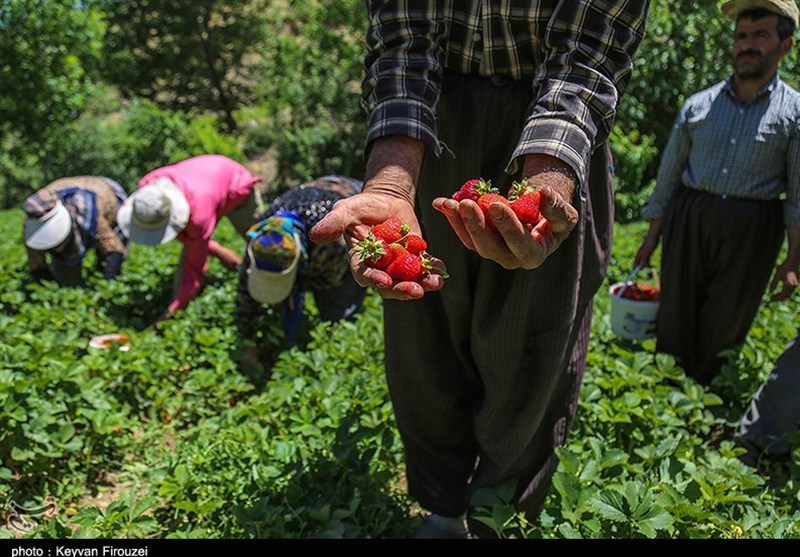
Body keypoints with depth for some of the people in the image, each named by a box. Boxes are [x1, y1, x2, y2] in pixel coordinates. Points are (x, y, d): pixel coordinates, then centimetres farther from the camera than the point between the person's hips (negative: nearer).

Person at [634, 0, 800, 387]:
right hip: (688, 222, 2)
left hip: (751, 232, -1)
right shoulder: (699, 106, 6)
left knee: (724, 329, 8)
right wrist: (651, 237, 8)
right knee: (675, 320, 7)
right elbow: (668, 174, 9)